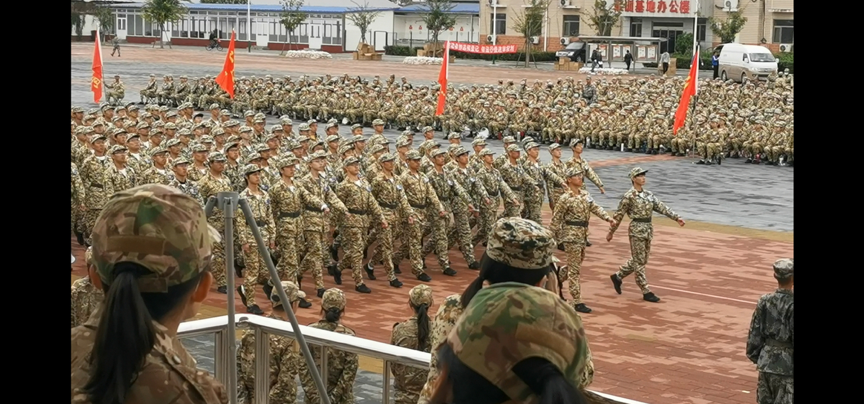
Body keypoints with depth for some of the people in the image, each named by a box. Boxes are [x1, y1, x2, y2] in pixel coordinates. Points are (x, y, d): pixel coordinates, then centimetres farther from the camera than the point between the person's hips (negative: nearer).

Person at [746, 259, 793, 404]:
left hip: (766, 362, 6)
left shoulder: (764, 301, -1)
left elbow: (754, 332, 5)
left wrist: (755, 355, 17)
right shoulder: (791, 305, -17)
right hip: (785, 365, -6)